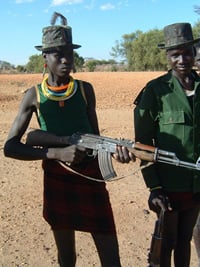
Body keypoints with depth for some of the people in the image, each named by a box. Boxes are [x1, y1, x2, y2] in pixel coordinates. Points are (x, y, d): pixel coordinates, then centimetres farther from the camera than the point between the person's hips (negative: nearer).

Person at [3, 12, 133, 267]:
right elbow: (10, 147, -8)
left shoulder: (86, 89, 1)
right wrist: (57, 153, -21)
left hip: (92, 178, 1)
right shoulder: (34, 95, -4)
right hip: (56, 181, 0)